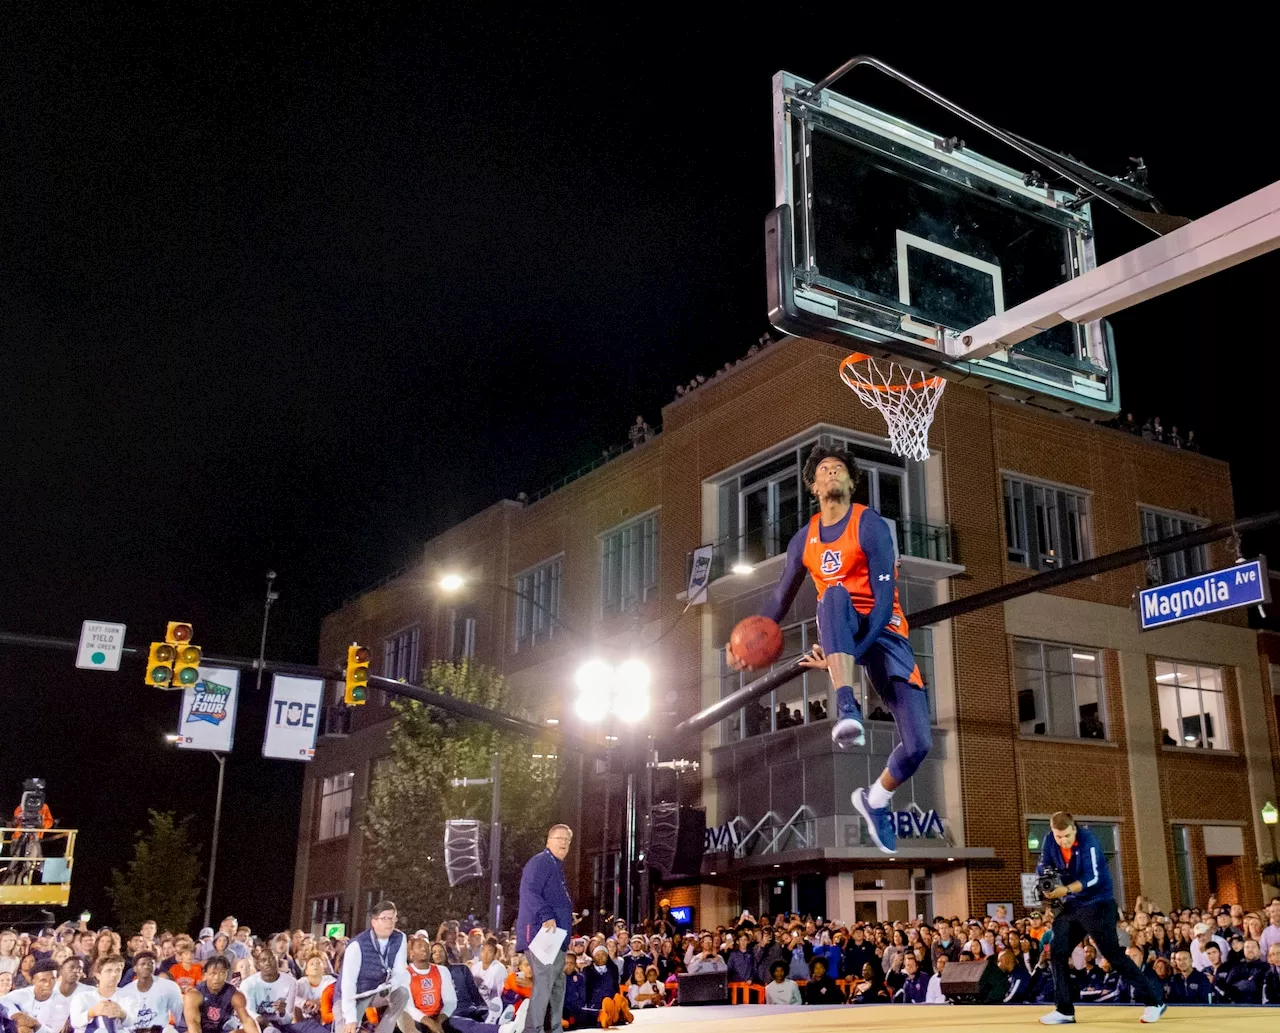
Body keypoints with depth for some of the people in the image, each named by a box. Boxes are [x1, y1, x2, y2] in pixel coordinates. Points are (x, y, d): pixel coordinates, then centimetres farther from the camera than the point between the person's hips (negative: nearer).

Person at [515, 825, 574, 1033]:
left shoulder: (556, 866, 22)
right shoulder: (540, 862, -10)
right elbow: (530, 893, -23)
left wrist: (567, 918, 23)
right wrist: (546, 917, -30)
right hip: (542, 933, -11)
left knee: (557, 983, 14)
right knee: (544, 982, -15)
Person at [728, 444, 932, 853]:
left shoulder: (871, 526, -9)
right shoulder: (805, 539, 7)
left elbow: (884, 602, -16)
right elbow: (780, 600, 17)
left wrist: (853, 652, -29)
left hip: (883, 630, -2)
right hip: (838, 628, 2)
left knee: (919, 743, -15)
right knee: (835, 593, -37)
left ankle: (876, 798, 19)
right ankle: (846, 708, -49)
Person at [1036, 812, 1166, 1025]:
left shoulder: (1088, 841, -23)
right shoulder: (1050, 841, -6)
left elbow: (1092, 878, -28)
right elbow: (1042, 867, -1)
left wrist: (1065, 890, -39)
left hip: (1097, 905, -6)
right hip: (1070, 907, 6)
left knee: (1113, 954, -6)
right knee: (1057, 953, 1)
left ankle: (1154, 999, 7)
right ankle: (1064, 1010, 9)